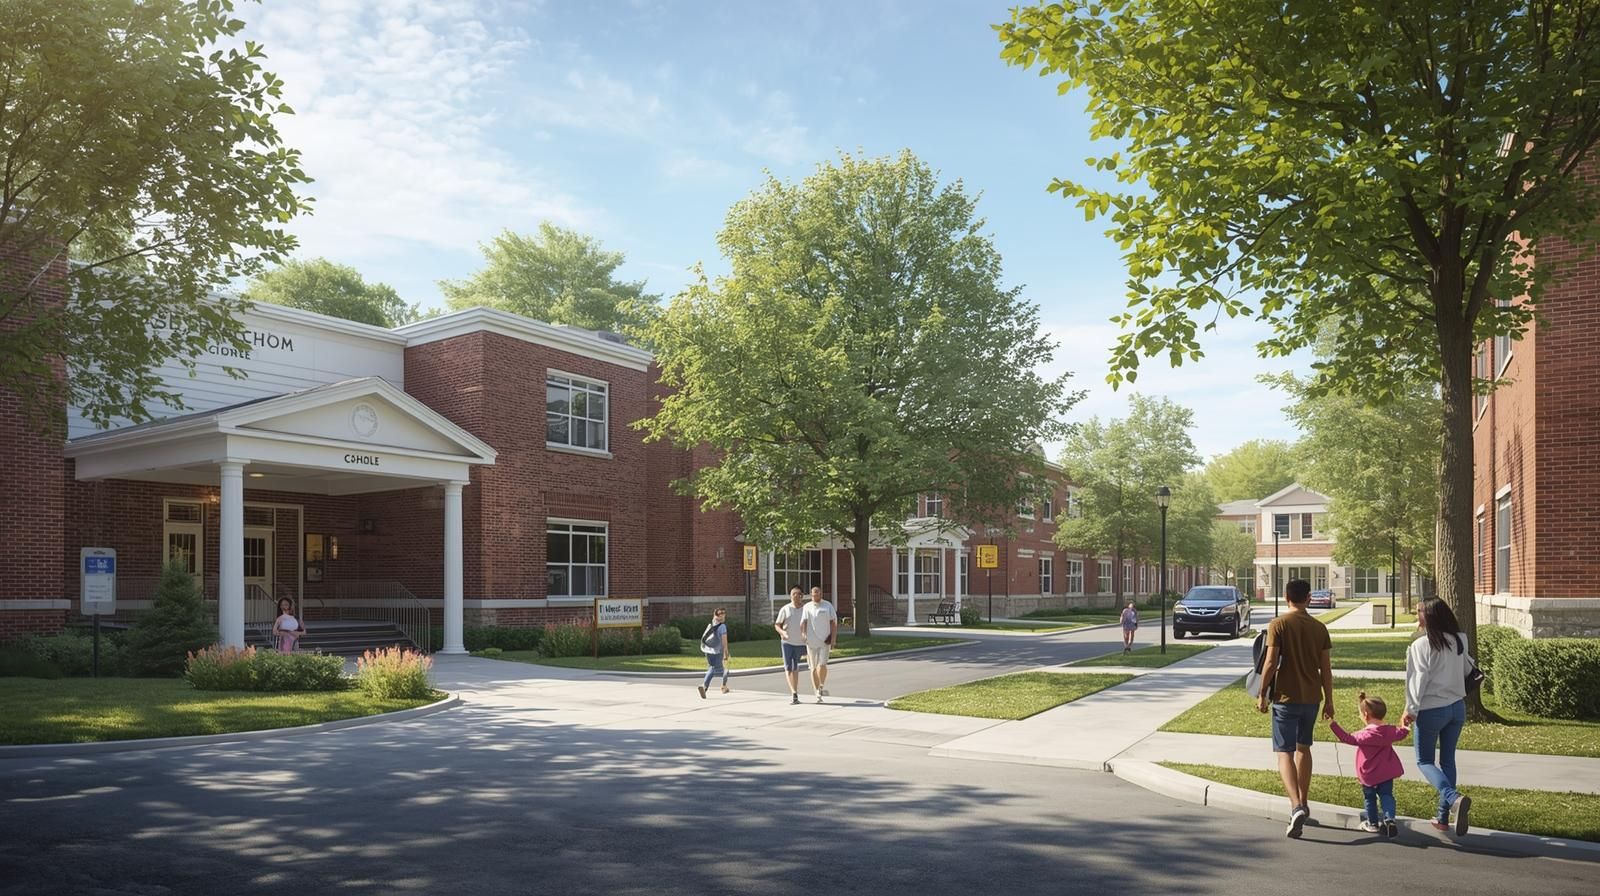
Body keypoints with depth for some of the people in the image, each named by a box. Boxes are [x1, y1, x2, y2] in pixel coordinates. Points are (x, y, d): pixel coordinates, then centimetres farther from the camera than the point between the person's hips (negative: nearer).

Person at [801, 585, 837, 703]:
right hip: (811, 642, 1)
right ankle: (818, 693, 12)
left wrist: (833, 640, -3)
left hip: (824, 641, -1)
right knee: (813, 668, 4)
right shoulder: (807, 607, 5)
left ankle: (822, 686, 10)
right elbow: (803, 622, -6)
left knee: (822, 665, -14)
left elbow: (834, 623, 5)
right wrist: (803, 635, -25)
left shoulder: (828, 606, 5)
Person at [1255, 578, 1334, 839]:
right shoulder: (1319, 628, 3)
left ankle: (1296, 807, -22)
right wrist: (1329, 701, 12)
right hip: (1311, 697, 5)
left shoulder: (1278, 625, -10)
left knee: (1285, 752, -5)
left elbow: (1271, 663, -14)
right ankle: (1303, 803, 30)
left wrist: (1262, 694, -4)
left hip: (1286, 697, -5)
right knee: (1303, 747, 21)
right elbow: (1326, 668, 4)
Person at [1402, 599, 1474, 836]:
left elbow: (1418, 680, -15)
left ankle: (1454, 798, -19)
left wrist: (1411, 710, -6)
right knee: (1448, 760, 15)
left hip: (1431, 711, -5)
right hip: (1457, 707, 6)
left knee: (1425, 761, 8)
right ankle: (1443, 817, 19)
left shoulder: (1421, 645, -17)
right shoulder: (1460, 641, 0)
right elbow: (1466, 671, 9)